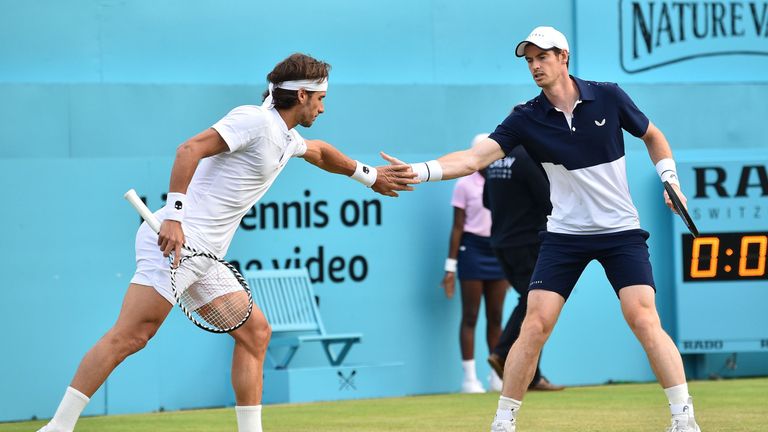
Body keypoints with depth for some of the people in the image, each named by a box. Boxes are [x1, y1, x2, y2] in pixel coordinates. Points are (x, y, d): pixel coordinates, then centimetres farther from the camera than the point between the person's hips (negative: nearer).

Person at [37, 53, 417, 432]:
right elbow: (190, 149, -20)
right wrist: (174, 216, -27)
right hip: (174, 241, -10)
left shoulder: (287, 139, 20)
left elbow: (320, 152, 44)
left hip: (206, 256, 10)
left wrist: (370, 176, 51)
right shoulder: (254, 120, -10)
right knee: (129, 336, -17)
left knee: (255, 332, 8)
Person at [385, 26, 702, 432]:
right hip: (564, 235, 1)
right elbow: (473, 158, -17)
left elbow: (652, 136, 12)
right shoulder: (526, 118, -6)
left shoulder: (607, 97, -6)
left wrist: (670, 180, -1)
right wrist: (419, 170, -31)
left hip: (620, 231, -1)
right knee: (534, 326, -7)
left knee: (644, 320, -14)